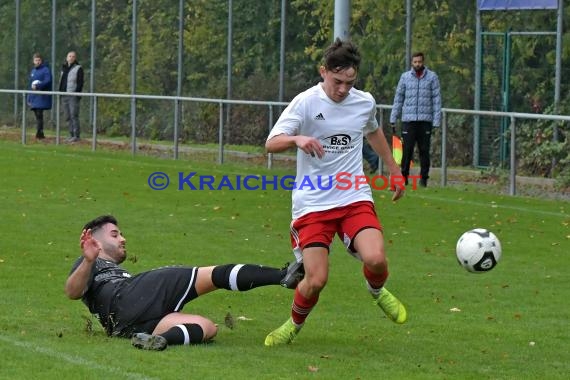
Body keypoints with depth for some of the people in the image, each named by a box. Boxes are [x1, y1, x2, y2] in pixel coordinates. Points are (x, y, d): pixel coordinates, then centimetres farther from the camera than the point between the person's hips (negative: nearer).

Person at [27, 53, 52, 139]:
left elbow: (48, 81, -16)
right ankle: (40, 134, 10)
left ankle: (39, 133, -17)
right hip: (34, 97, 7)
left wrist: (37, 86, -24)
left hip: (42, 96, -7)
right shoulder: (33, 71, 20)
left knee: (39, 114, -14)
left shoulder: (46, 70, -3)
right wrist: (29, 98, 19)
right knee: (37, 116, 7)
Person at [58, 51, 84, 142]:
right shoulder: (64, 68, 18)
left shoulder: (78, 68, -2)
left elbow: (80, 83, -8)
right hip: (64, 96, 7)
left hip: (73, 96, -7)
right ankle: (71, 134, 12)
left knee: (74, 116, -11)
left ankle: (76, 135, -10)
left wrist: (77, 94, -17)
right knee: (68, 116, 8)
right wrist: (60, 92, 14)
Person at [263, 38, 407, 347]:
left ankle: (377, 292, 17)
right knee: (316, 280, -12)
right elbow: (271, 144, -17)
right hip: (313, 202, -3)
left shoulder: (365, 102, 4)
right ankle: (294, 325, 21)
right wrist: (297, 139, -38)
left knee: (376, 259, -21)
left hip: (354, 198, 3)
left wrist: (394, 170, 33)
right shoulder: (306, 102, -9)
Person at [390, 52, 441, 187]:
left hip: (425, 120, 0)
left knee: (424, 150, 4)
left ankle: (424, 177, 10)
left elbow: (437, 99, 3)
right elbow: (398, 98, 11)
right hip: (408, 119, 1)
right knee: (407, 149, -2)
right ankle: (404, 175, 5)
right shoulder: (405, 77, 8)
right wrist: (393, 118, 6)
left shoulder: (432, 77, 4)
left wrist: (436, 120, -4)